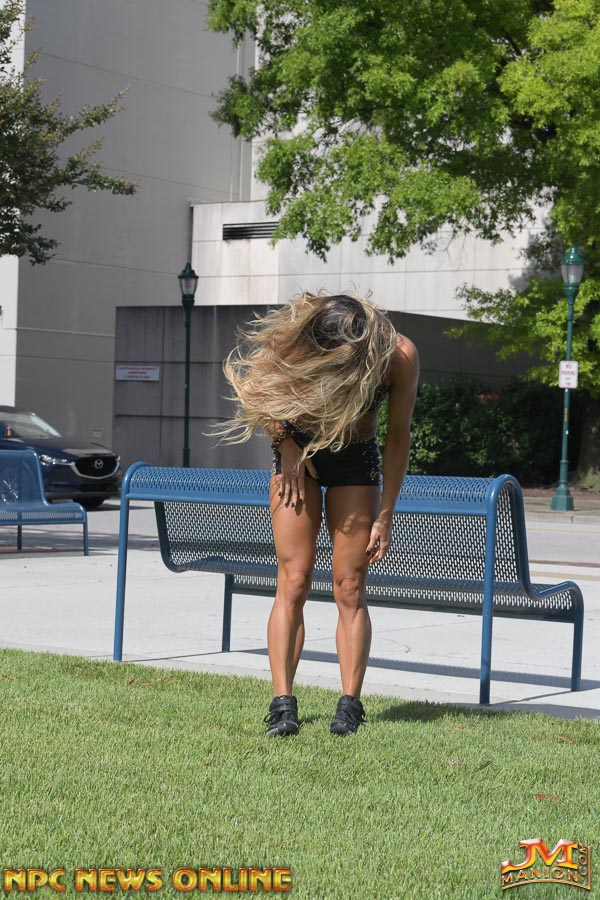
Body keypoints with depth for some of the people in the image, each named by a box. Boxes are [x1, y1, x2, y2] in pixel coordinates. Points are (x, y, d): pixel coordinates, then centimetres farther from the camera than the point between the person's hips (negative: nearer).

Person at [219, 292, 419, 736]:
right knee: (293, 581, -8)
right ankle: (283, 704, -7)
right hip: (298, 452, 0)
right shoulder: (293, 341, -23)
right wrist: (285, 443, -6)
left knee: (350, 586, -5)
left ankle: (350, 705, 0)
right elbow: (262, 391, -1)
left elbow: (398, 437, -11)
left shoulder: (400, 356, -23)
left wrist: (384, 515, -9)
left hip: (356, 462, 0)